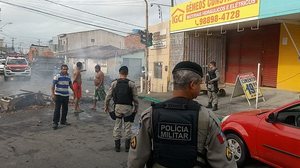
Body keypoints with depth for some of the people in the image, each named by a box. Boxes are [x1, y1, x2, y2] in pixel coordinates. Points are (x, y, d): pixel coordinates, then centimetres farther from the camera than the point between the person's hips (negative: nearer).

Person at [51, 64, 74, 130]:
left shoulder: (68, 77, 9)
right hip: (58, 95, -6)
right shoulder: (57, 76, -9)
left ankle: (63, 121, 25)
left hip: (66, 95, 6)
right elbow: (53, 86, -12)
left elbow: (70, 85, 23)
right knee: (57, 109, -7)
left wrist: (73, 91, 26)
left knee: (65, 109, 12)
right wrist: (52, 94, -20)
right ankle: (55, 123, -2)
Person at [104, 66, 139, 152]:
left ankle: (117, 146, 17)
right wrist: (136, 108, 9)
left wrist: (106, 106, 12)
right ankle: (127, 147, 16)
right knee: (127, 126, 10)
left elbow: (108, 96, 1)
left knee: (117, 126, 11)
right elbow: (135, 98, -3)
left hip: (117, 106, 1)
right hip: (128, 107, -1)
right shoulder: (131, 84, -3)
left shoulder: (114, 83, 0)